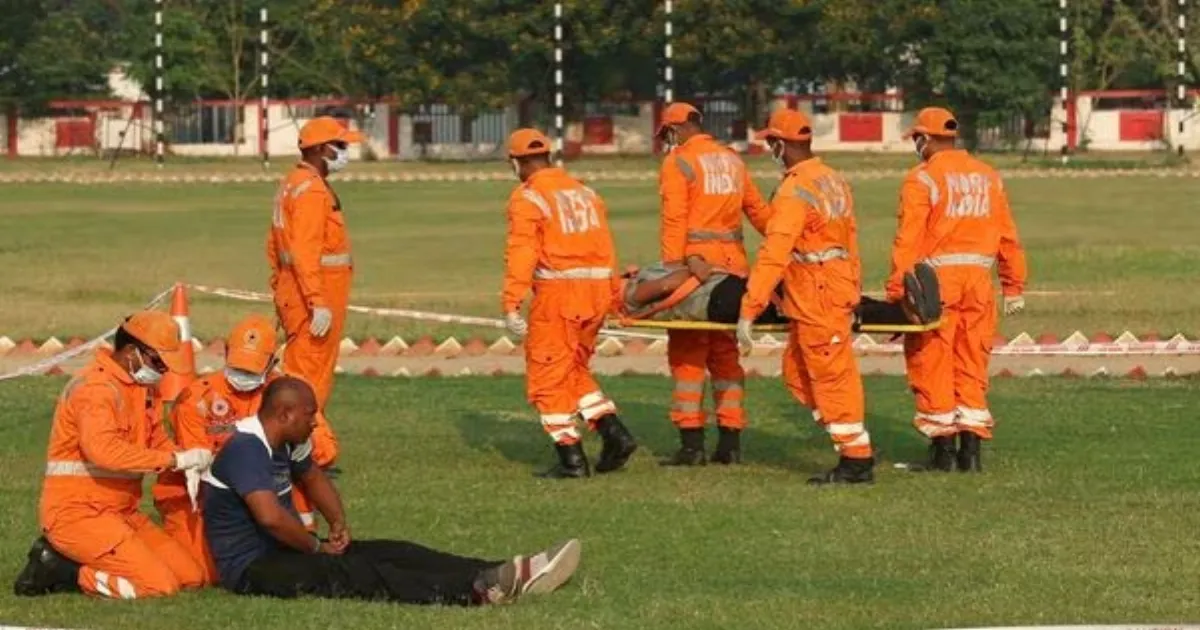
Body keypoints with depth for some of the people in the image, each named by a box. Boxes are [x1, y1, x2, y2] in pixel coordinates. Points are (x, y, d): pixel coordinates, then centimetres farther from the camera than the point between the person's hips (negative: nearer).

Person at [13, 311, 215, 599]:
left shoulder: (140, 386, 15)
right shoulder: (97, 386, -17)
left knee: (192, 576, 3)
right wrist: (175, 460, -30)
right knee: (159, 585, -20)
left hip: (122, 512, 10)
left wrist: (189, 464, -7)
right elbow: (104, 450, -32)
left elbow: (156, 439, 17)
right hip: (78, 514, -10)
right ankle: (61, 569, -5)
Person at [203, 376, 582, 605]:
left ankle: (512, 576, -14)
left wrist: (338, 523, 12)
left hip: (284, 550, 10)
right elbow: (270, 516, -33)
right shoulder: (247, 449, -22)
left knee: (392, 553, -3)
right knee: (355, 574, -27)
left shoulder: (284, 443, 10)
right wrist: (317, 546, -16)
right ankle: (479, 590, -44)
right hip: (252, 568, -10)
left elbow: (312, 477, 31)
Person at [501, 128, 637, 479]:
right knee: (574, 371, 21)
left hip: (557, 292, -7)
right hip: (596, 291, 7)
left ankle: (571, 459, -1)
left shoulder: (527, 198, -6)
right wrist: (610, 299, 19)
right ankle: (615, 434, 7)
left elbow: (521, 253, -15)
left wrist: (511, 305, -17)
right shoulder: (585, 193, 16)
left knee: (547, 377, 3)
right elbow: (606, 251, 14)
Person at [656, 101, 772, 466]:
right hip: (733, 261, 6)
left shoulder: (678, 163, -5)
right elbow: (758, 211, 19)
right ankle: (730, 441, 10)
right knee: (725, 351, 11)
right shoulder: (732, 160, 15)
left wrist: (671, 270, -14)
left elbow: (674, 222, -13)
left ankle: (692, 441, -6)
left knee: (687, 354, -2)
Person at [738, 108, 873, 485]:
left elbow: (773, 256, -22)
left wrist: (748, 311, -22)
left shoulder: (795, 190, -17)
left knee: (832, 379, -3)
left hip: (817, 298, -10)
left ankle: (857, 461, 1)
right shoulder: (834, 181, 13)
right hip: (839, 290, 10)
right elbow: (849, 243, 19)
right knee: (797, 372, 15)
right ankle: (853, 444, 14)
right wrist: (853, 293, 25)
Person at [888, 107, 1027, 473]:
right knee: (972, 364, 9)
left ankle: (942, 448, 2)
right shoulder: (987, 176, 12)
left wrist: (896, 291, -12)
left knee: (932, 363, 2)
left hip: (936, 279, -5)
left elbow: (908, 240, -12)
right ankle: (971, 447, 7)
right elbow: (1008, 236, 13)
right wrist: (1014, 287, 18)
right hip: (978, 278, 5)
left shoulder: (922, 179, -5)